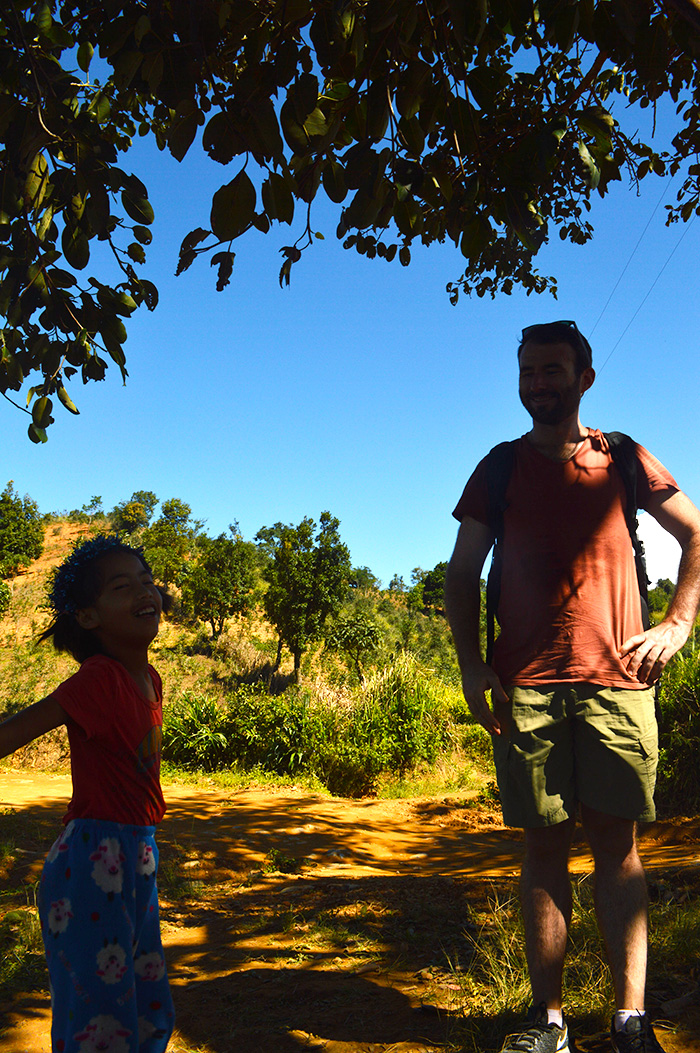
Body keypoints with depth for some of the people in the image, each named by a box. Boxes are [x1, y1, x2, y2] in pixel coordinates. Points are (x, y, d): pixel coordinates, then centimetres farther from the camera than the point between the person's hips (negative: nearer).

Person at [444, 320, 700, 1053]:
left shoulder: (623, 460, 11)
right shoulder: (499, 469, 11)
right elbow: (462, 574, 10)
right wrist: (471, 665, -2)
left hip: (616, 680, 0)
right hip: (526, 688, 1)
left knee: (616, 843, 1)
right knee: (544, 844, 4)